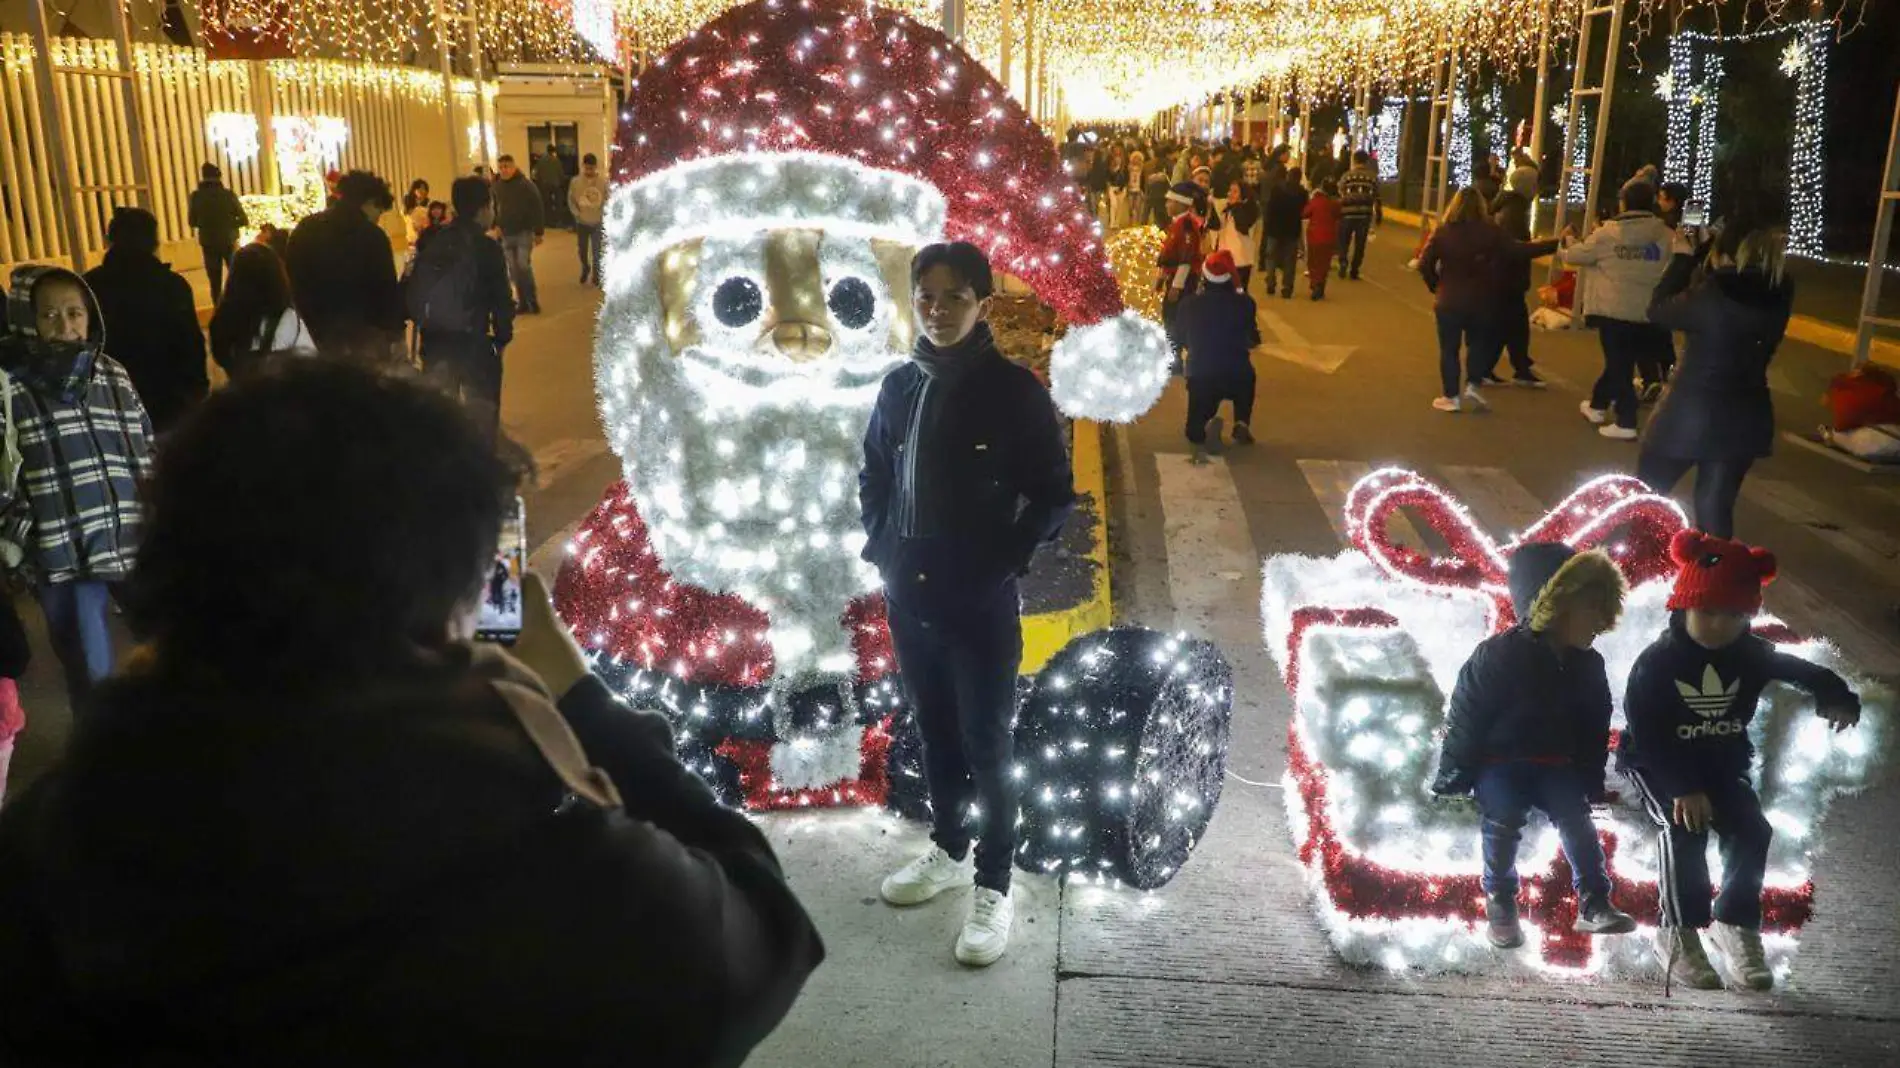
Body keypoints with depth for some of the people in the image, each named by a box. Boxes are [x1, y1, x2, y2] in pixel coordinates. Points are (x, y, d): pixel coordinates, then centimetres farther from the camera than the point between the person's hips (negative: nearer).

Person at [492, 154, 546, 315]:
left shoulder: (526, 185, -10)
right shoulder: (496, 186, 3)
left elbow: (537, 209, -9)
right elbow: (493, 208, 16)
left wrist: (538, 232, -10)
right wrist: (495, 225, 4)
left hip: (524, 232, -5)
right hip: (506, 235, 5)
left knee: (523, 266, -13)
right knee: (514, 270, 7)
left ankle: (532, 301, -2)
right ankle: (523, 302, 15)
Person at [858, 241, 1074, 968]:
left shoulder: (1014, 390, -10)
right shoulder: (900, 386, 4)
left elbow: (1055, 496, -7)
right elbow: (873, 477, 16)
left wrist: (1004, 562, -12)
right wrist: (881, 549, 5)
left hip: (982, 606, -5)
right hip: (908, 600, 5)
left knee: (987, 747, 3)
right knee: (935, 734, 18)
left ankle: (994, 887, 17)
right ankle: (948, 851, 37)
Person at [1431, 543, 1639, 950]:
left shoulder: (1588, 665, -1)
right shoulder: (1498, 655, -19)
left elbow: (1595, 729, 12)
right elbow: (1465, 717, -15)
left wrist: (1592, 782, 10)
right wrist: (1453, 777, -13)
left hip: (1555, 764, 4)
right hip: (1498, 761, -4)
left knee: (1576, 820, -16)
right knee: (1503, 820, -24)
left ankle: (1594, 904, -4)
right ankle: (1500, 905, -7)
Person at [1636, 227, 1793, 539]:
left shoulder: (1709, 295, -21)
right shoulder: (1779, 296, -6)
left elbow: (1658, 310, -4)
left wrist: (1683, 259, 2)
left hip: (1688, 414, -5)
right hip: (1746, 418, 5)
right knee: (1715, 509, 13)